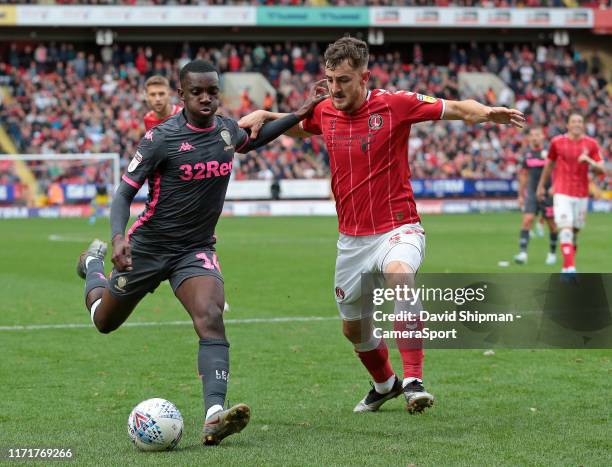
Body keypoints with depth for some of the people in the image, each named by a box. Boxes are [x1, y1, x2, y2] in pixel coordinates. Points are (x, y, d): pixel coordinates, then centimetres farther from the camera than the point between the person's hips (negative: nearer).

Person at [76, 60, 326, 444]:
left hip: (197, 250, 2)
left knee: (211, 318, -26)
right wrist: (118, 236, -33)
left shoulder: (228, 130, -1)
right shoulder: (162, 138, -17)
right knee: (105, 321, 18)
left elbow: (252, 140, 25)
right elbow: (125, 193, -15)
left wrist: (299, 115, 15)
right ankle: (94, 262, 54)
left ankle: (214, 416, -39)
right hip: (148, 247, -2)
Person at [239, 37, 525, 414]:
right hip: (352, 239, 6)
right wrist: (263, 116, 7)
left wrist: (486, 112, -28)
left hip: (397, 229, -6)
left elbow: (457, 109, -7)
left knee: (400, 276, -39)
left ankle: (414, 380, -37)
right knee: (354, 329, 16)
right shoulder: (325, 113, 3)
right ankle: (385, 384, 47)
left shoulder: (395, 105, -10)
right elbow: (298, 127, 26)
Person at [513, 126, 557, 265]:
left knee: (551, 223, 6)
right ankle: (523, 252, -17)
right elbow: (524, 175, 16)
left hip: (548, 193, -3)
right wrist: (521, 195, 16)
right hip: (532, 193, 3)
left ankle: (553, 253, 23)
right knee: (527, 220, -13)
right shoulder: (527, 154, 7)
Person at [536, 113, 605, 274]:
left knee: (575, 231, 7)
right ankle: (570, 267, -19)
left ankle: (566, 267, 21)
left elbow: (601, 169, 1)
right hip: (562, 193, -2)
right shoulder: (557, 142, 0)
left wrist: (589, 161, -18)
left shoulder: (591, 144, 3)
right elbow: (549, 164, 14)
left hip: (582, 194, 2)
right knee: (566, 229, -15)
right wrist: (541, 186, 20)